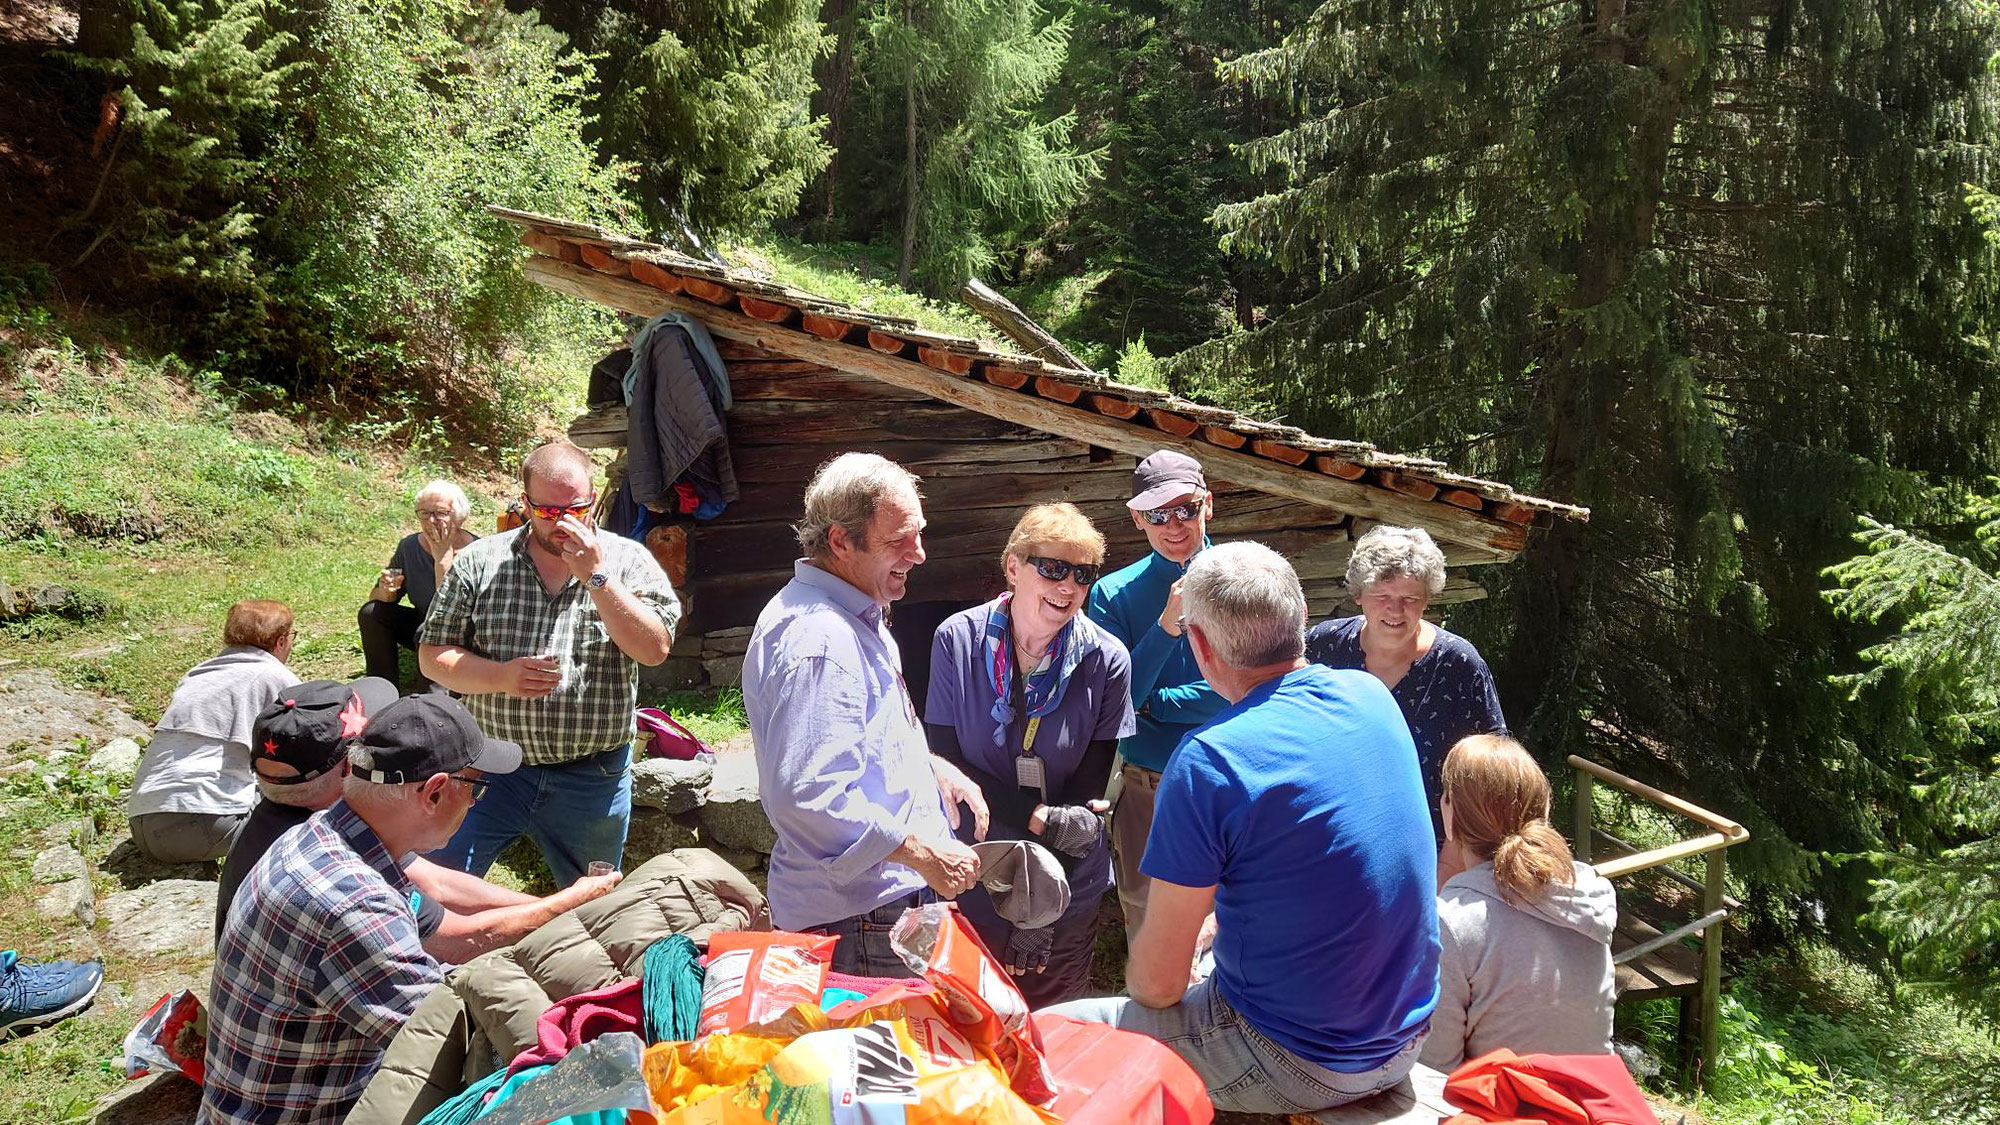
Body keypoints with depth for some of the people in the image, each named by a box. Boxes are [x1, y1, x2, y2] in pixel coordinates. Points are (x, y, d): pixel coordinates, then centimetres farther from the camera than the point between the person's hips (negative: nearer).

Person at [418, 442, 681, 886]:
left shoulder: (627, 561, -3)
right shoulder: (480, 562, 0)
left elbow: (655, 648, -16)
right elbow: (433, 655, 2)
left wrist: (596, 575, -22)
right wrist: (501, 676, -16)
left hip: (593, 778, 0)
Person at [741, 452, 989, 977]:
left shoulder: (855, 618, 13)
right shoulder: (818, 642, -24)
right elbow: (809, 797, -31)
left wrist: (931, 766, 13)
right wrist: (924, 855, -23)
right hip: (858, 918, -11)